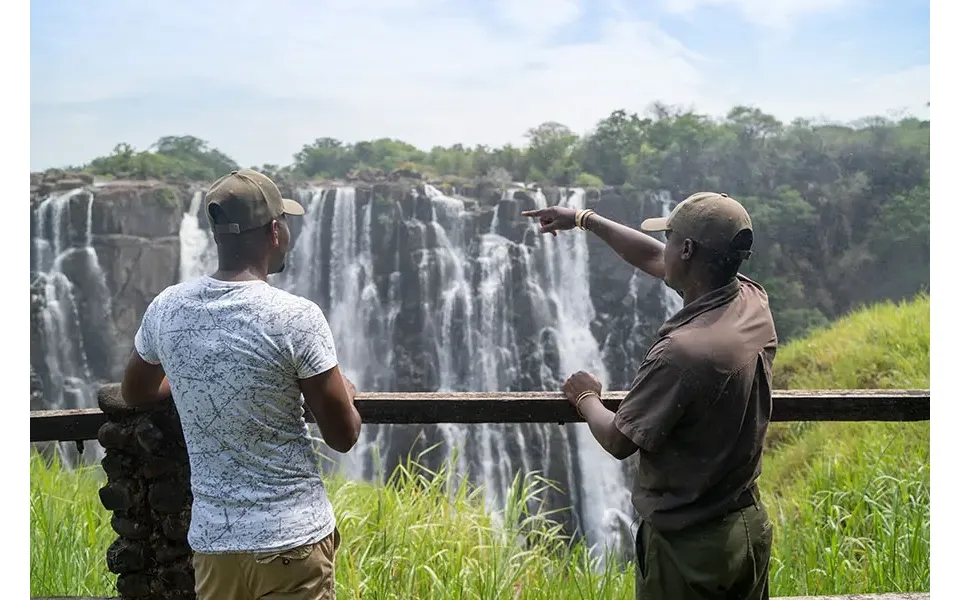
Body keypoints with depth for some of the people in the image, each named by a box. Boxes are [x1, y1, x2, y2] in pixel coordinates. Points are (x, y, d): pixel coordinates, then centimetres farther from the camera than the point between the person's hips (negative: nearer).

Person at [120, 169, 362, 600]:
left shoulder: (168, 308, -1)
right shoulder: (295, 317, -17)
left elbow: (134, 393, 18)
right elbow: (343, 436, -10)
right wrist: (343, 393, 11)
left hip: (212, 539, 5)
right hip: (290, 540, -4)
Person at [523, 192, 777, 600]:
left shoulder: (682, 351, -30)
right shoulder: (753, 301, -5)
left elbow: (619, 441, -18)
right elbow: (653, 260, 9)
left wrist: (585, 398, 2)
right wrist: (584, 219, 17)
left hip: (688, 542, -7)